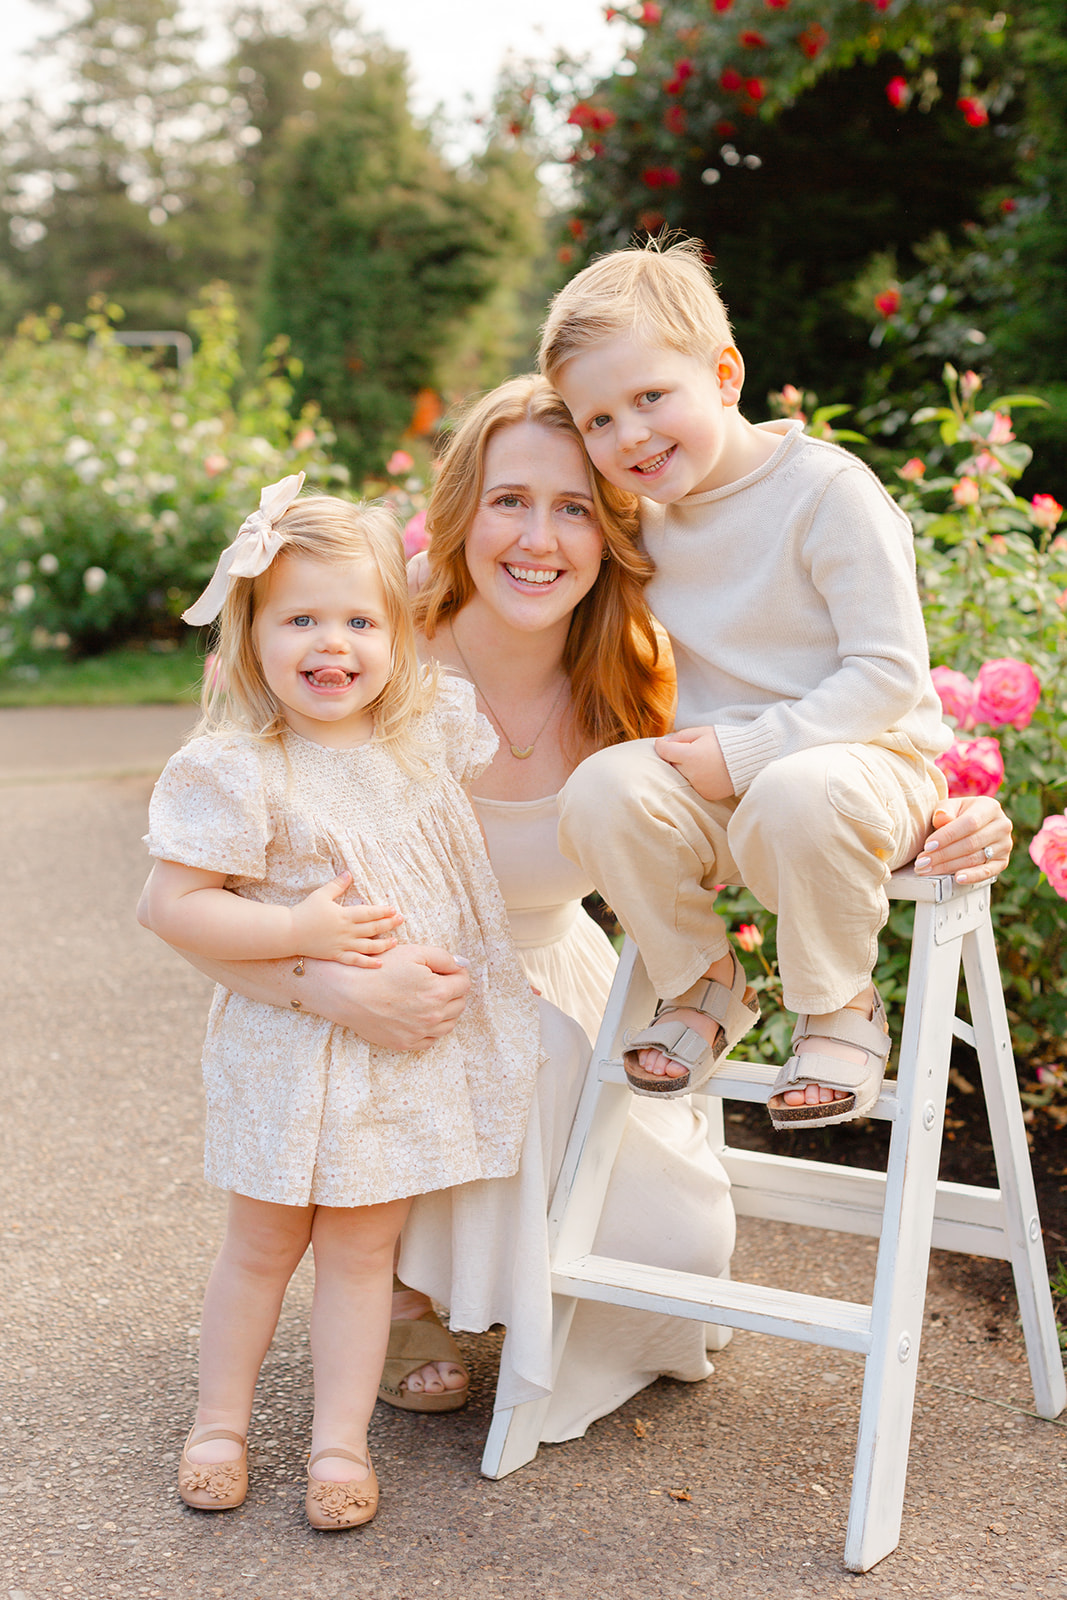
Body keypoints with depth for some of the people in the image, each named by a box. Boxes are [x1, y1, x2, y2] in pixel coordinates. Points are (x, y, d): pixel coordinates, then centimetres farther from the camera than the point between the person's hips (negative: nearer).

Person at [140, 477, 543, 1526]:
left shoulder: (433, 727, -2)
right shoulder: (233, 770, -17)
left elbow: (535, 739, 19)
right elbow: (174, 903, -17)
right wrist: (299, 933, -24)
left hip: (414, 1043, 3)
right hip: (290, 1049, -3)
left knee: (362, 1246, 11)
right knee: (262, 1244, 13)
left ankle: (340, 1440, 23)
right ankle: (219, 1422, 33)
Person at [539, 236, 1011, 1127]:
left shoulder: (827, 489, -14)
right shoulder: (646, 512, 4)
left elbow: (892, 673, -17)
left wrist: (748, 750, -22)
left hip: (866, 759, -5)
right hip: (716, 783, 5)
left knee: (798, 794, -40)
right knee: (603, 790, -25)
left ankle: (842, 1010, -12)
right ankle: (702, 983, 1)